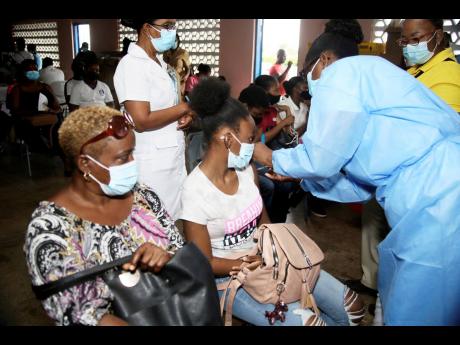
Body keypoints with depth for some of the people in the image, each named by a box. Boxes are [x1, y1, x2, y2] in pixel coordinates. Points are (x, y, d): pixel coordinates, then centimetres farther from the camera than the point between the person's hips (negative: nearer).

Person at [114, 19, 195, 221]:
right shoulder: (132, 64, -16)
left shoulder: (161, 63, 11)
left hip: (174, 156, 8)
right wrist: (183, 109, -12)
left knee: (171, 222, 16)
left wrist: (186, 117, -3)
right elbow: (142, 120, -24)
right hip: (152, 162, -8)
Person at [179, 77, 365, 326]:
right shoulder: (195, 190, -22)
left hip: (265, 259, 6)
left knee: (351, 306, -1)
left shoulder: (247, 170, -3)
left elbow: (263, 221, 8)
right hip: (228, 277, -5)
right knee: (303, 321, -25)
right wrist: (252, 263, -21)